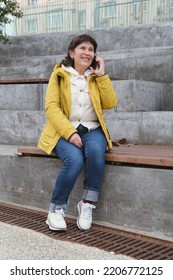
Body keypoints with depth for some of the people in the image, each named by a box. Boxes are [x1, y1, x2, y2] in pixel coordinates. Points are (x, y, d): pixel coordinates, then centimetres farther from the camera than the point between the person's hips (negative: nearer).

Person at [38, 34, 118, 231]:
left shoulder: (96, 76, 12)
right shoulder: (59, 74, 2)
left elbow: (110, 104, 2)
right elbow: (51, 107, -8)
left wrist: (102, 75, -3)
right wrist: (70, 133, -21)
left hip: (92, 129, 3)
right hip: (64, 130, -2)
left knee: (96, 152, -33)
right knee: (74, 160, -33)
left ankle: (87, 204, -15)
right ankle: (56, 210, -13)